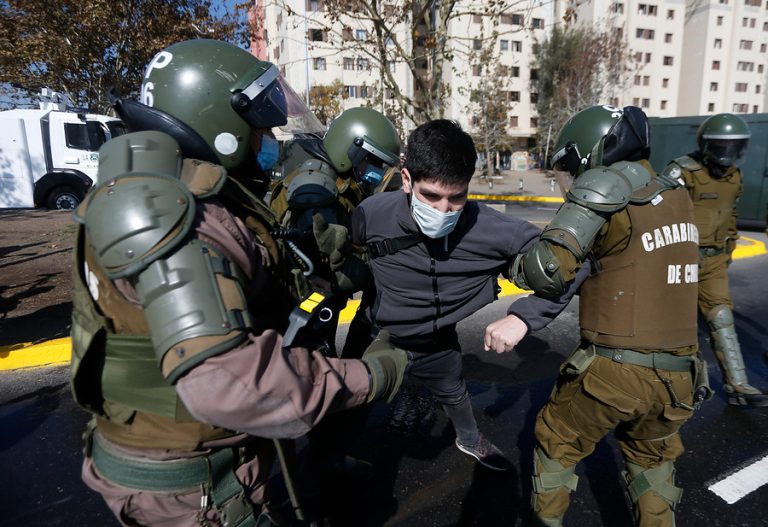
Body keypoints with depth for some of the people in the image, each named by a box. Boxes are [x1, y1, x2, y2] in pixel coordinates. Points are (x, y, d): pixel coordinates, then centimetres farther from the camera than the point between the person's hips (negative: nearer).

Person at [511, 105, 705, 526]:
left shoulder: (608, 182, -13)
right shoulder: (677, 195, 9)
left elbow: (548, 268, -23)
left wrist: (516, 265, -4)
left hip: (613, 370, -6)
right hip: (673, 377, 6)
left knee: (557, 443, 20)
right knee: (651, 460, 30)